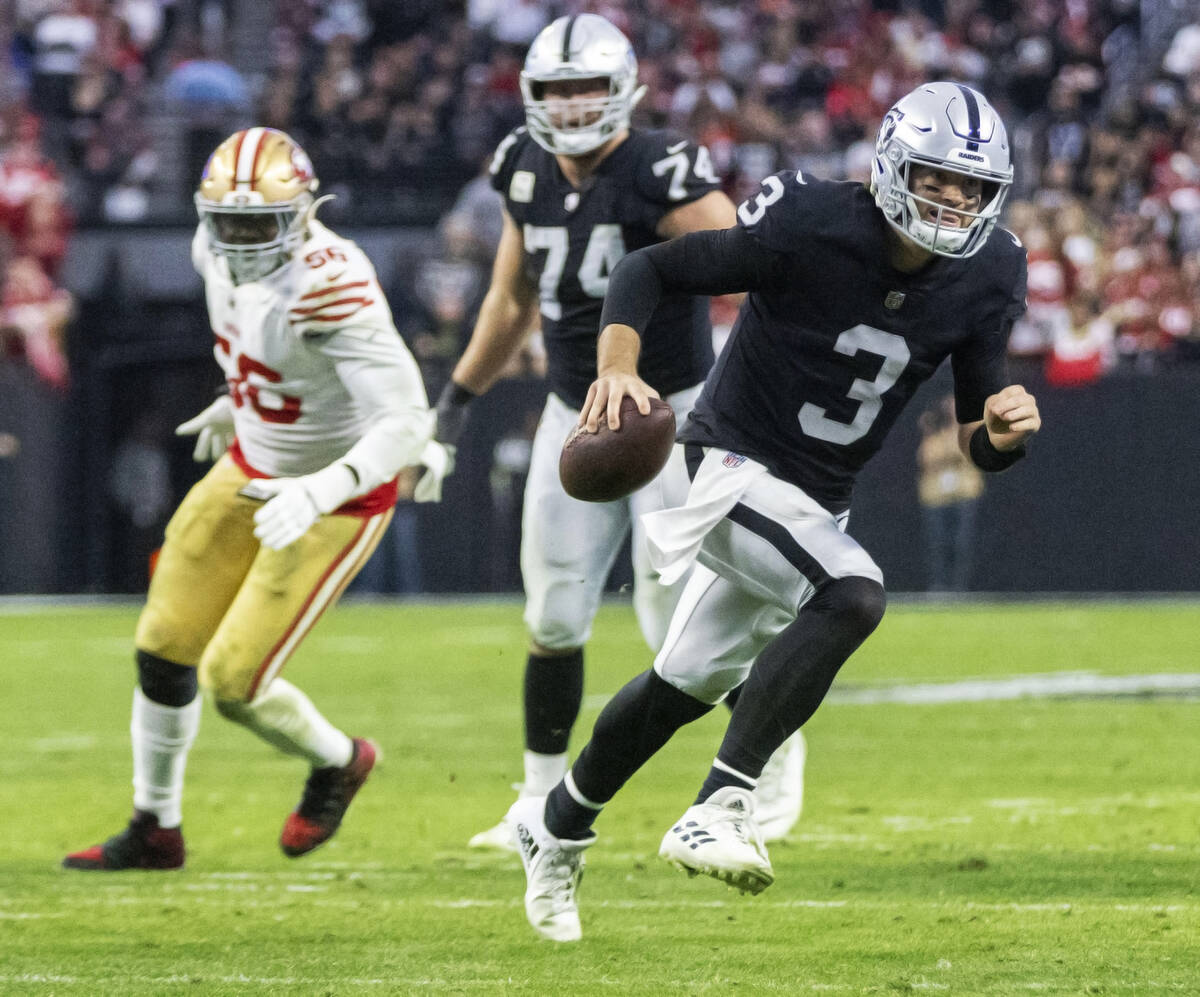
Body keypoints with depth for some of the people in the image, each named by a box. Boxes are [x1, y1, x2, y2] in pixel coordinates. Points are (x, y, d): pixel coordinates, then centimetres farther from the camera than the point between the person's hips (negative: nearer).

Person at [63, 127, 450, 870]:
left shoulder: (330, 290, -33)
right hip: (252, 469, 8)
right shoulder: (218, 252, -9)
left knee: (233, 684, -8)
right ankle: (155, 830, 27)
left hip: (337, 499, -8)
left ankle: (337, 762, 24)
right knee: (163, 649, 8)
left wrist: (318, 493, -47)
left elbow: (407, 423, -36)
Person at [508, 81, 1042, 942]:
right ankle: (722, 806, -31)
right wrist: (619, 368, -30)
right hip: (736, 467, -7)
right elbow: (650, 270, -14)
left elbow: (979, 447, 1)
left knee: (688, 682, 21)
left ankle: (557, 825, 42)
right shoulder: (811, 231, -22)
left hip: (817, 503, 7)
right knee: (853, 596, -32)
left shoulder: (985, 279, -5)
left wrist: (1005, 426, -23)